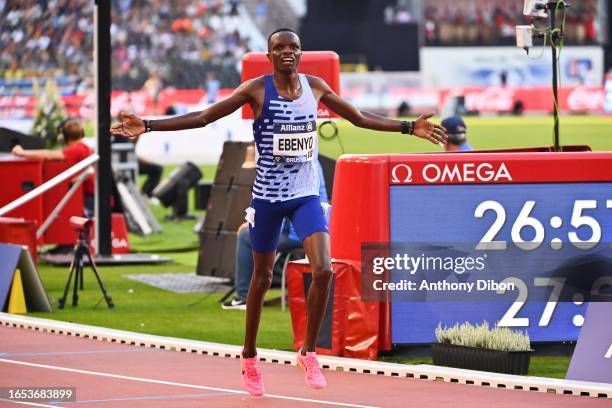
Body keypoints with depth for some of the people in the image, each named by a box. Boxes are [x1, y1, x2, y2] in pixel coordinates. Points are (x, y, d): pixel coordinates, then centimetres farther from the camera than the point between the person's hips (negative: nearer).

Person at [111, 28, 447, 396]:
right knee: (262, 278, 9)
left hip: (307, 195, 2)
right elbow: (202, 118, -7)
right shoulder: (257, 90, -7)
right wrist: (147, 126, -14)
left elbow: (360, 118, 16)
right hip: (268, 196, -2)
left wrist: (409, 127, 14)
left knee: (323, 271, -16)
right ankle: (249, 357, 27)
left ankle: (309, 353, 0)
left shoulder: (315, 87, 2)